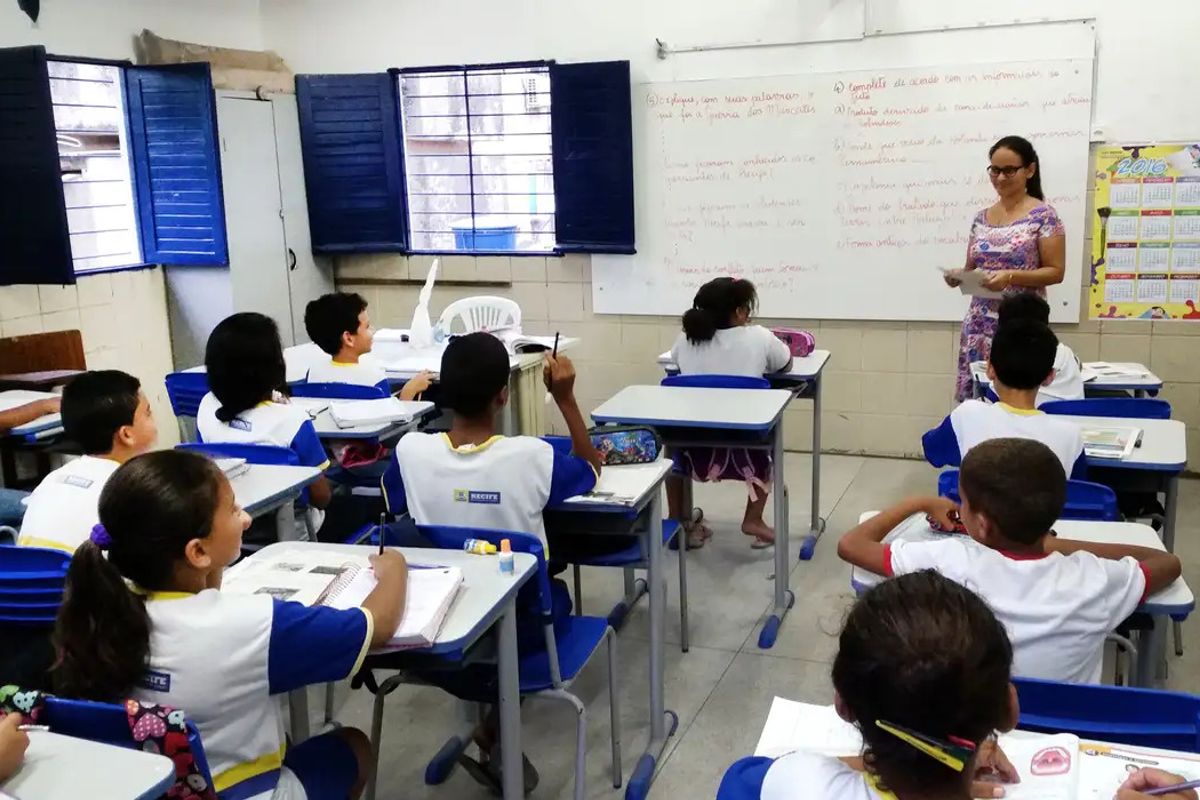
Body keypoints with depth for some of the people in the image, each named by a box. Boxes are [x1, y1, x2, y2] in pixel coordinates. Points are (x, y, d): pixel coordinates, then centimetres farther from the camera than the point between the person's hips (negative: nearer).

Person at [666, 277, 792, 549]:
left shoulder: (687, 339, -1)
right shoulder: (758, 337, -7)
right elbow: (787, 365, 14)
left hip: (694, 452, 2)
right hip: (743, 454, -1)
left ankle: (677, 520, 37)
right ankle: (752, 520, 29)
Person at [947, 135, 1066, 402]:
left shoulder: (1043, 215, -4)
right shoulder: (981, 218, 12)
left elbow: (1056, 272, -7)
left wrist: (1011, 276, -21)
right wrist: (958, 276, -5)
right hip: (979, 322, 5)